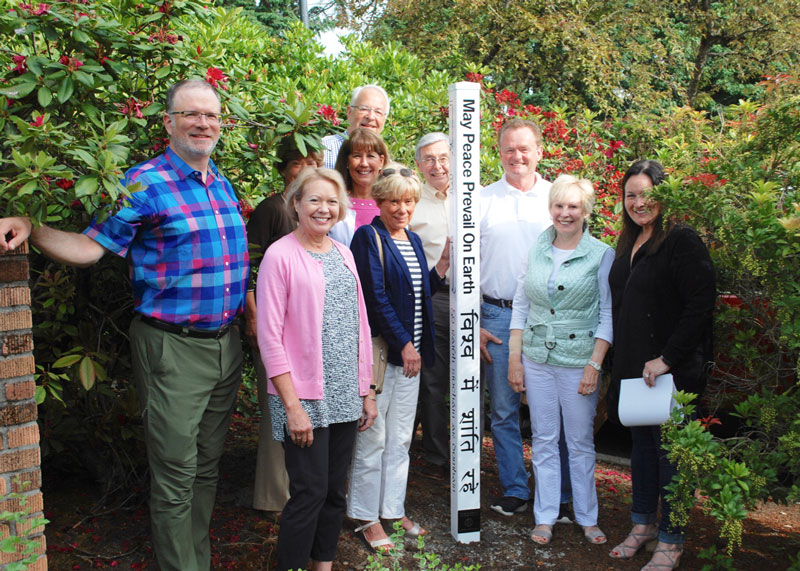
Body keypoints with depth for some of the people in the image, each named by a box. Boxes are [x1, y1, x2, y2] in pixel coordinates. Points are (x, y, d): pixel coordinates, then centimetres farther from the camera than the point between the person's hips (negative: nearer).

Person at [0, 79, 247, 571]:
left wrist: (250, 318, 18)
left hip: (227, 344, 6)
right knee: (176, 475, 1)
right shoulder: (146, 183, -9)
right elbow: (90, 247, -11)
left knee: (208, 466, 16)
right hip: (173, 349, -6)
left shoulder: (224, 185, 11)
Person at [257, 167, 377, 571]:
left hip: (345, 397, 6)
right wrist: (292, 405, -15)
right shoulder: (281, 256, -8)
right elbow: (270, 337, -12)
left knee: (335, 490, 13)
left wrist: (367, 392, 12)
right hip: (304, 398, -6)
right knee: (310, 491, -3)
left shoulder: (343, 254, 11)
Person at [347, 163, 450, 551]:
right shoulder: (369, 237, -9)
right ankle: (367, 517, 16)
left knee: (400, 439, 14)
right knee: (373, 438, 3)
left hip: (410, 351, 7)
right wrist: (405, 344, -15)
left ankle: (394, 509, 27)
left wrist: (444, 264, 3)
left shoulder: (413, 240, 14)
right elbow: (376, 297, -15)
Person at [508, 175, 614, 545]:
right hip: (536, 359, 3)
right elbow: (520, 306, 8)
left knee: (581, 442, 8)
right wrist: (514, 358, 3)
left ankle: (587, 518, 24)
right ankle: (545, 517, 22)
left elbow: (608, 316, -4)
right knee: (543, 440, 10)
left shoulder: (602, 255, -4)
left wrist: (594, 364, -11)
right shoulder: (536, 252, 5)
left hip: (578, 361, -3)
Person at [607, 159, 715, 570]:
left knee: (670, 451, 4)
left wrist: (667, 358, -21)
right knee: (641, 444, 17)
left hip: (672, 371, -7)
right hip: (632, 368, 7)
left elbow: (700, 305, -20)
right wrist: (620, 360, 13)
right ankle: (643, 524, 33)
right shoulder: (628, 244, 11)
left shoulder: (681, 241, -13)